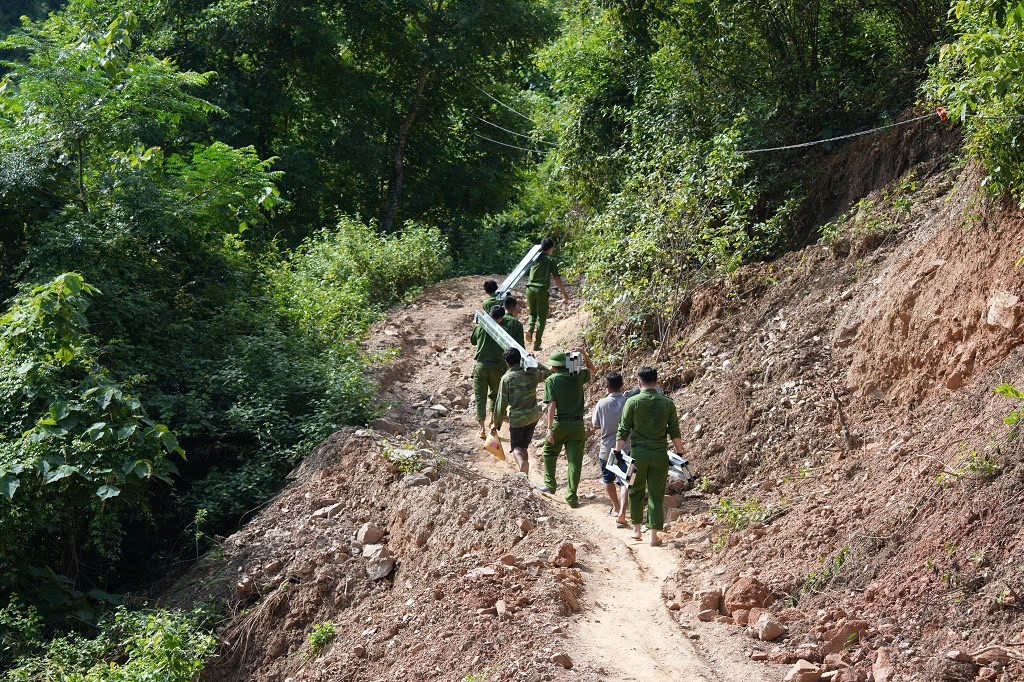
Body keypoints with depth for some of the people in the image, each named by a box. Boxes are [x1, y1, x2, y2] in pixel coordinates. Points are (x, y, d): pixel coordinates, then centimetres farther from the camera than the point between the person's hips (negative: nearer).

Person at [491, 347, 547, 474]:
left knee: (516, 448, 2)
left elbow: (501, 403, -8)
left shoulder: (506, 378, -12)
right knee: (524, 446, 19)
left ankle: (522, 463, -31)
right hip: (533, 416, 5)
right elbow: (547, 373, 22)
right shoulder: (532, 373, 0)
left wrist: (496, 423, 0)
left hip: (517, 418, -5)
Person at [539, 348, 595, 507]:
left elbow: (552, 405, -13)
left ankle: (550, 484, 28)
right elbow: (592, 370, 25)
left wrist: (549, 428, -16)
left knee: (549, 452, 22)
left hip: (559, 423, -2)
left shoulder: (550, 380, -4)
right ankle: (572, 496, 0)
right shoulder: (577, 376, 4)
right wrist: (584, 354, 14)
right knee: (575, 460, 3)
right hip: (577, 424, 2)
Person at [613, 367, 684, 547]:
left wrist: (617, 452, 3)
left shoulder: (632, 402, -4)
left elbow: (623, 430, -4)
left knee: (636, 492, 17)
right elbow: (674, 432, 3)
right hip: (660, 455, 1)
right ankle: (654, 536, 5)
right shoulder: (667, 403, 1)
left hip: (638, 453, -1)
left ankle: (636, 530, 20)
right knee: (656, 495, 5)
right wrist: (680, 454, 12)